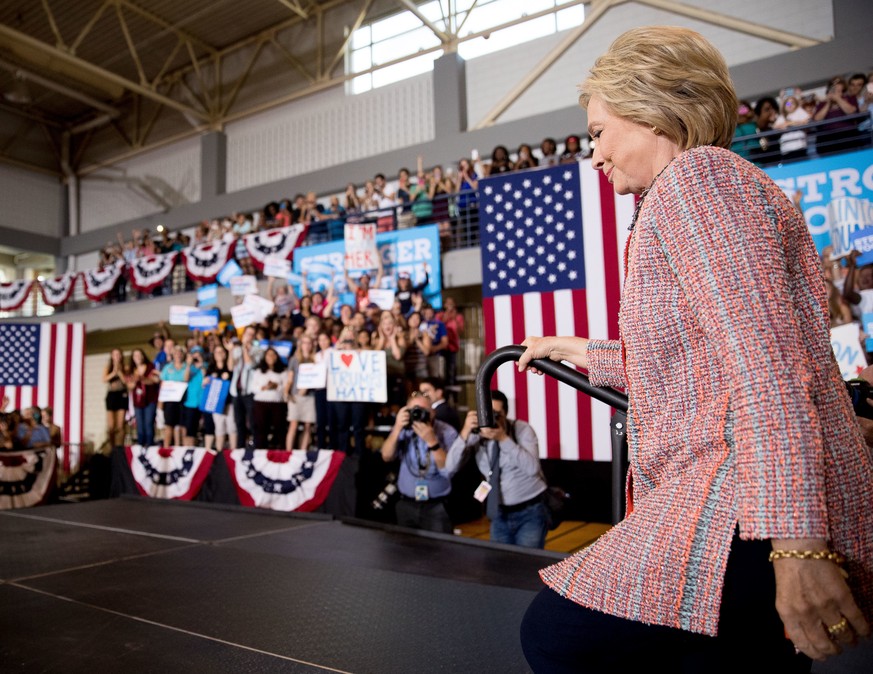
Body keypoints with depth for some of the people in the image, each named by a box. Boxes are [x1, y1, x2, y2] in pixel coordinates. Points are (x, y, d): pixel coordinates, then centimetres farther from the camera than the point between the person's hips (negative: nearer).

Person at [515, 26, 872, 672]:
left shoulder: (697, 175, -8)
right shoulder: (698, 187, 24)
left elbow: (766, 361, -20)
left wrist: (795, 541, -24)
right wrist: (586, 354, 34)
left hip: (744, 510, -11)